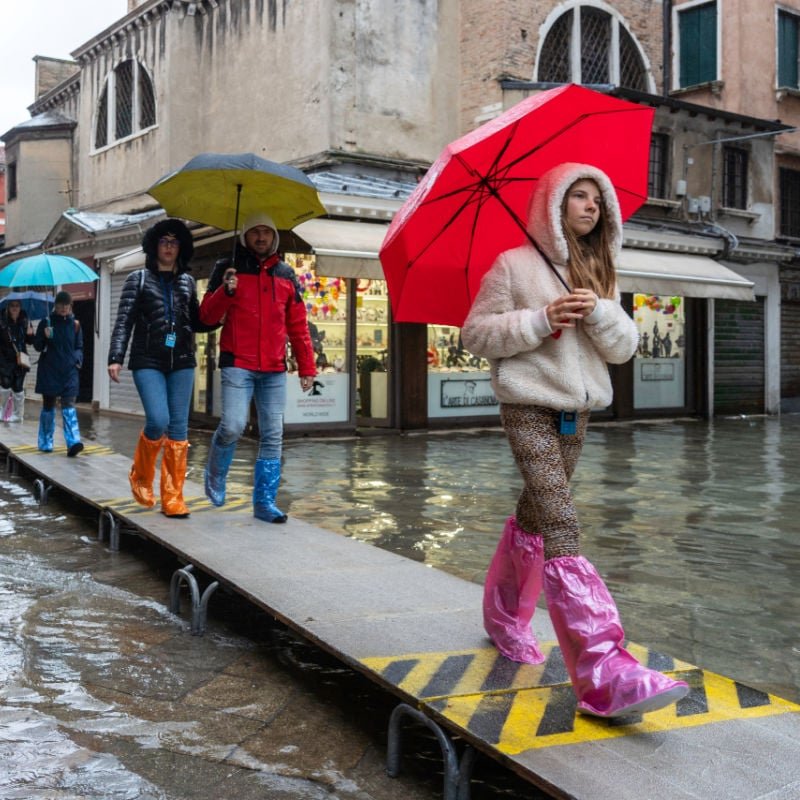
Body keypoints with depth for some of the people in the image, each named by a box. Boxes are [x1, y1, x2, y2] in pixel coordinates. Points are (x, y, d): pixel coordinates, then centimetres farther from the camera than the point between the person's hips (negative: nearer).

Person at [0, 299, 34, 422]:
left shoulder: (25, 321, 3)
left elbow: (29, 341, 8)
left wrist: (30, 334, -11)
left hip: (20, 359, 2)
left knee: (18, 387, 4)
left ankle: (18, 414, 15)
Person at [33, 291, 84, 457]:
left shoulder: (75, 324, 6)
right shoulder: (46, 322, 1)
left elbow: (79, 347, 14)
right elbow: (37, 347, 2)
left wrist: (78, 360, -6)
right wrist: (45, 337, -18)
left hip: (69, 370, 1)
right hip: (49, 370, 0)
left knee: (69, 404, -12)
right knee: (48, 405, 7)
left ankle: (73, 442, -23)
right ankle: (46, 443, 20)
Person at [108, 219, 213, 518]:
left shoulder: (187, 282, 13)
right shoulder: (138, 279, 5)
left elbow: (196, 322, 17)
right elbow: (124, 321, -1)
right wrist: (115, 358, -11)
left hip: (182, 362, 3)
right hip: (148, 361, -3)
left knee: (179, 427, -1)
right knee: (158, 421, -16)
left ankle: (173, 498, 5)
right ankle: (140, 477, 13)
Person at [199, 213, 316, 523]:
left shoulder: (285, 274, 14)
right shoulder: (228, 268, 6)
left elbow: (298, 326, 15)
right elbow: (207, 316, 1)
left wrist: (306, 367, 10)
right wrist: (225, 291, -18)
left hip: (275, 369, 3)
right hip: (237, 365, -3)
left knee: (272, 437, 1)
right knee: (233, 425, -17)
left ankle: (264, 502, 9)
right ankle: (215, 475, 13)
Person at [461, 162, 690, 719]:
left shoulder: (601, 275, 14)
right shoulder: (514, 265, -3)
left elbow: (625, 348, 6)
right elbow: (476, 333, -5)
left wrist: (599, 312, -14)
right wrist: (540, 319, -18)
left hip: (576, 411, 7)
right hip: (529, 407, -7)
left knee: (535, 518, 16)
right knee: (562, 527, -18)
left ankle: (506, 618, 37)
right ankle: (605, 673, -25)